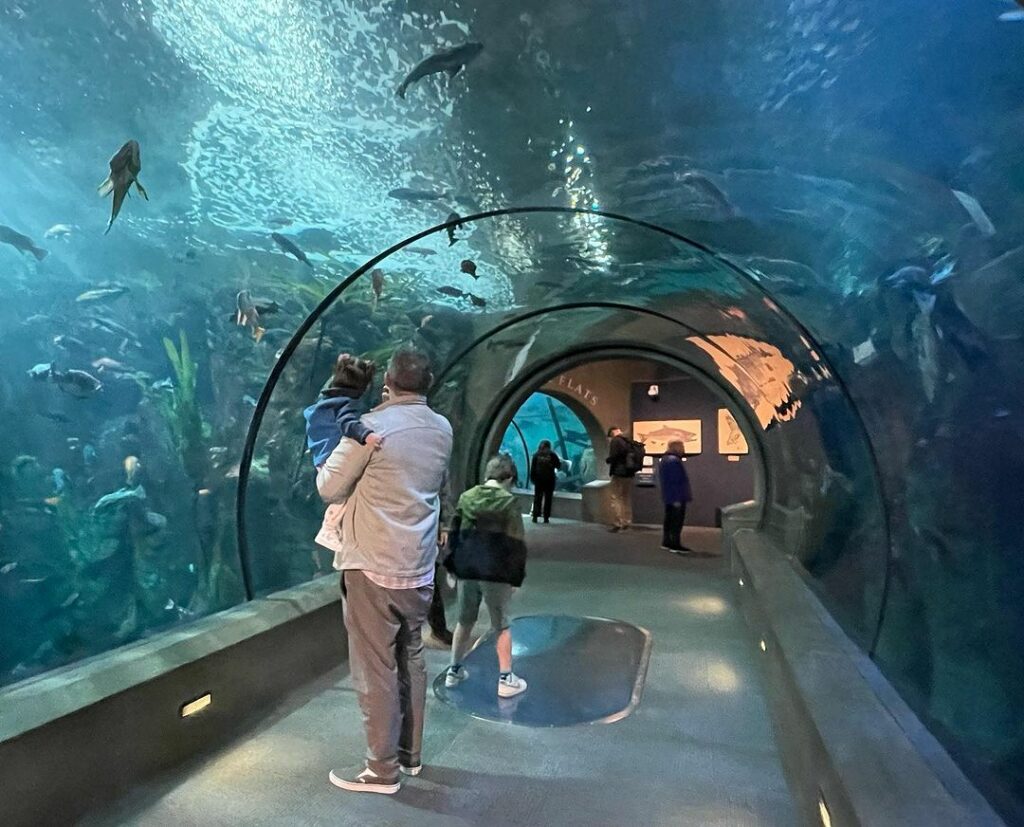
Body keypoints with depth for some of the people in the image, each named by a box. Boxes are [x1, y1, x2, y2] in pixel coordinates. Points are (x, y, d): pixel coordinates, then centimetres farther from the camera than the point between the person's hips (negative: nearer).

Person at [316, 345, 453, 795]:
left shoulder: (371, 426, -14)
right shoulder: (443, 429, 4)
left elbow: (329, 488, -6)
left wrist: (338, 446, 9)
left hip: (373, 568, -6)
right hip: (419, 568, 6)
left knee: (375, 669, 7)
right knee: (411, 661, 19)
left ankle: (382, 769, 20)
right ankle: (409, 753, 33)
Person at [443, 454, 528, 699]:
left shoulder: (466, 497, 3)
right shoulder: (509, 501, -10)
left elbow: (453, 534, 7)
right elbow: (516, 543, -11)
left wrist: (452, 567, 15)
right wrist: (516, 576, -3)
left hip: (466, 571, 4)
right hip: (496, 573, -4)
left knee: (464, 622, 19)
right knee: (502, 626, 10)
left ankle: (454, 671, 30)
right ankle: (506, 679, 15)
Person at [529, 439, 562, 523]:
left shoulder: (536, 455, 0)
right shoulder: (552, 455, -5)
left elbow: (532, 468, 0)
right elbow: (558, 466, 2)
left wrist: (532, 478, 6)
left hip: (538, 479, 1)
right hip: (549, 480, -1)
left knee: (537, 498, 9)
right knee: (548, 499, 5)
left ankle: (535, 516, 6)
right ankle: (546, 518, 3)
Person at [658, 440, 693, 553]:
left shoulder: (665, 459, 15)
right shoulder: (674, 461, -19)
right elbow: (675, 481, -23)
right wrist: (677, 498, -22)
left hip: (668, 497, 10)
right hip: (677, 497, -10)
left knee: (669, 520, 16)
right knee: (677, 521, -5)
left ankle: (666, 542, 22)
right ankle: (675, 544, -3)